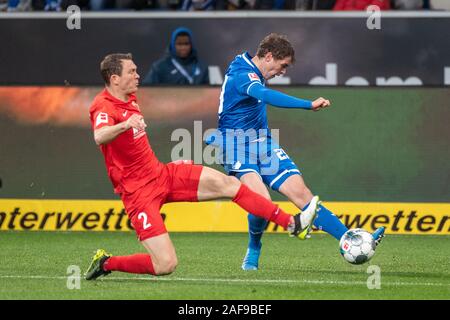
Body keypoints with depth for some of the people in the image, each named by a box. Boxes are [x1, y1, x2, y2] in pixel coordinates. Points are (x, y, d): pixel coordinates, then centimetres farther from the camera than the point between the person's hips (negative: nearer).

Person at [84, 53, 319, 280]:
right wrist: (124, 124, -61)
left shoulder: (129, 99, 11)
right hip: (139, 191, -9)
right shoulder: (104, 107, -19)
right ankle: (106, 263, 7)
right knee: (165, 265, -16)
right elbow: (100, 137, -44)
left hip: (161, 173, 9)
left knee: (227, 184, -3)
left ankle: (293, 224, 2)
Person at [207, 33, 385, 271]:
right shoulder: (241, 74, -19)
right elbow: (266, 96, -38)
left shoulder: (250, 72, 14)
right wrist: (309, 105, -47)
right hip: (238, 149, -9)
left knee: (301, 193, -5)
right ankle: (253, 251, 0)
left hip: (263, 146, 9)